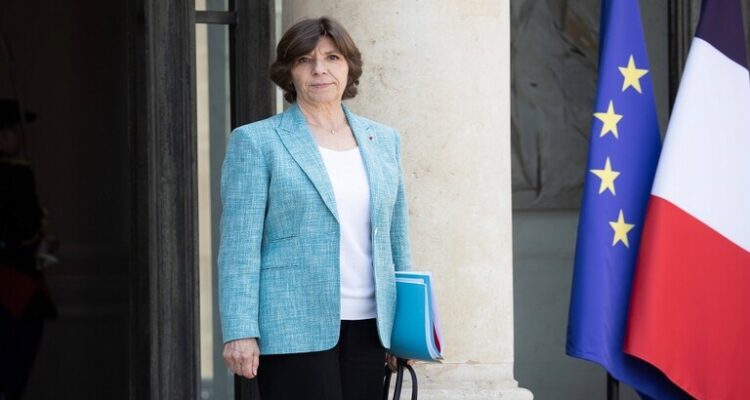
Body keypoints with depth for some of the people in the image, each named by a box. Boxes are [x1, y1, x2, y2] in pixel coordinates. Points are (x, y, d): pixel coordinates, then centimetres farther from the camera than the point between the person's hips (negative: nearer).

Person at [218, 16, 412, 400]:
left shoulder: (383, 140, 14)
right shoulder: (256, 142, 0)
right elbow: (239, 246, -5)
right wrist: (240, 331, -12)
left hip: (367, 326, 5)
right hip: (294, 329, -4)